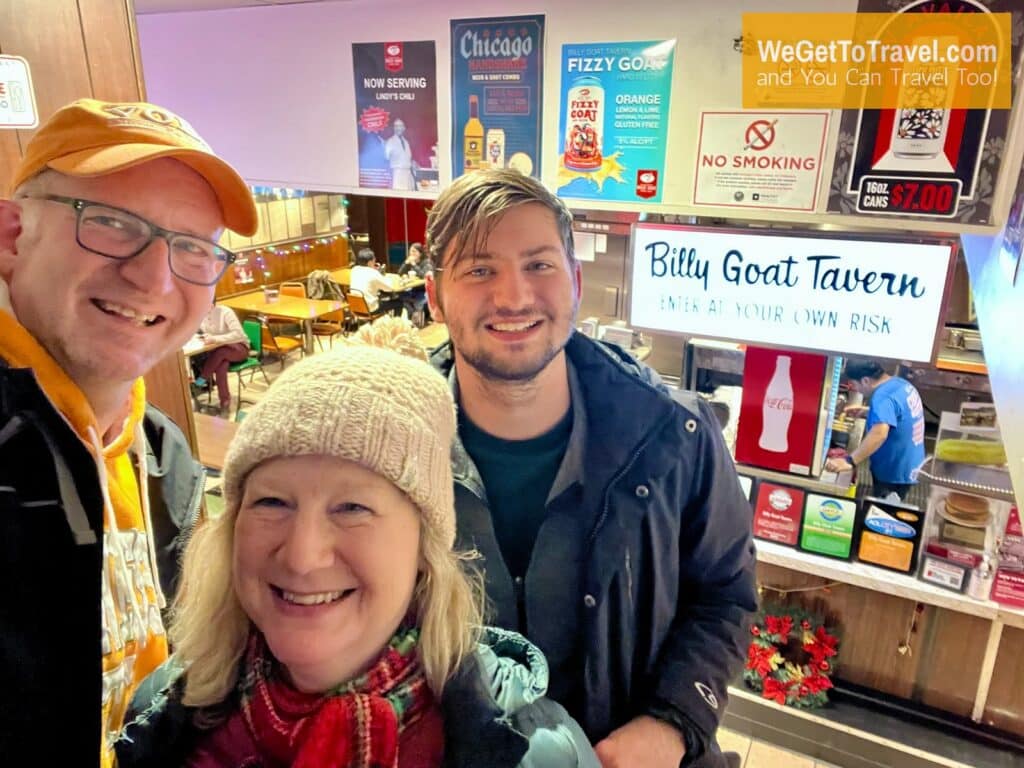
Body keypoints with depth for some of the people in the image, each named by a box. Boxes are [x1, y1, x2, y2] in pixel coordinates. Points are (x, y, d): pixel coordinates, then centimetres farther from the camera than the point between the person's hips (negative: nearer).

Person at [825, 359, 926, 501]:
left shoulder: (883, 397, -29)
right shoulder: (900, 383, 3)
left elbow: (879, 433, -44)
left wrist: (849, 461, -48)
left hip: (893, 474, -9)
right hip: (907, 468, 9)